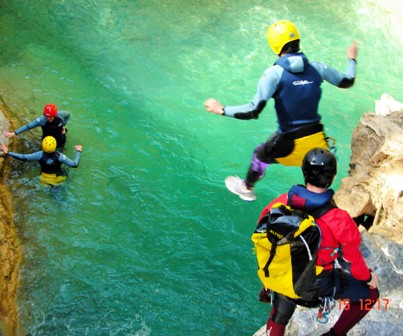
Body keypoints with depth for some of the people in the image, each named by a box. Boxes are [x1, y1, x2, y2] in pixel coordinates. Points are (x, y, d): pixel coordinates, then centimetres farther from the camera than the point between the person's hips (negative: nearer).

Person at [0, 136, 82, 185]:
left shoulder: (40, 155, -30)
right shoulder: (60, 156, -33)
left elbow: (23, 157, -29)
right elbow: (75, 164, -28)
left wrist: (8, 152, -23)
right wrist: (78, 151, -15)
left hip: (45, 180, 2)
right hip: (58, 179, -2)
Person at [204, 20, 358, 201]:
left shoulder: (274, 73, -17)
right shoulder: (316, 67, -3)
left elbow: (254, 110, -24)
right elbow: (347, 82, 14)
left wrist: (222, 110, -13)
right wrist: (352, 59, 34)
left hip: (289, 142, -2)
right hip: (316, 138, 2)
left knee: (261, 154, 28)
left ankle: (246, 188, 51)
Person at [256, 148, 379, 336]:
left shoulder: (281, 203, -18)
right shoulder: (340, 221, -30)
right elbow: (353, 260, -15)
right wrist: (368, 277, 9)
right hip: (318, 283, -4)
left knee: (278, 320, 33)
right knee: (370, 293, 20)